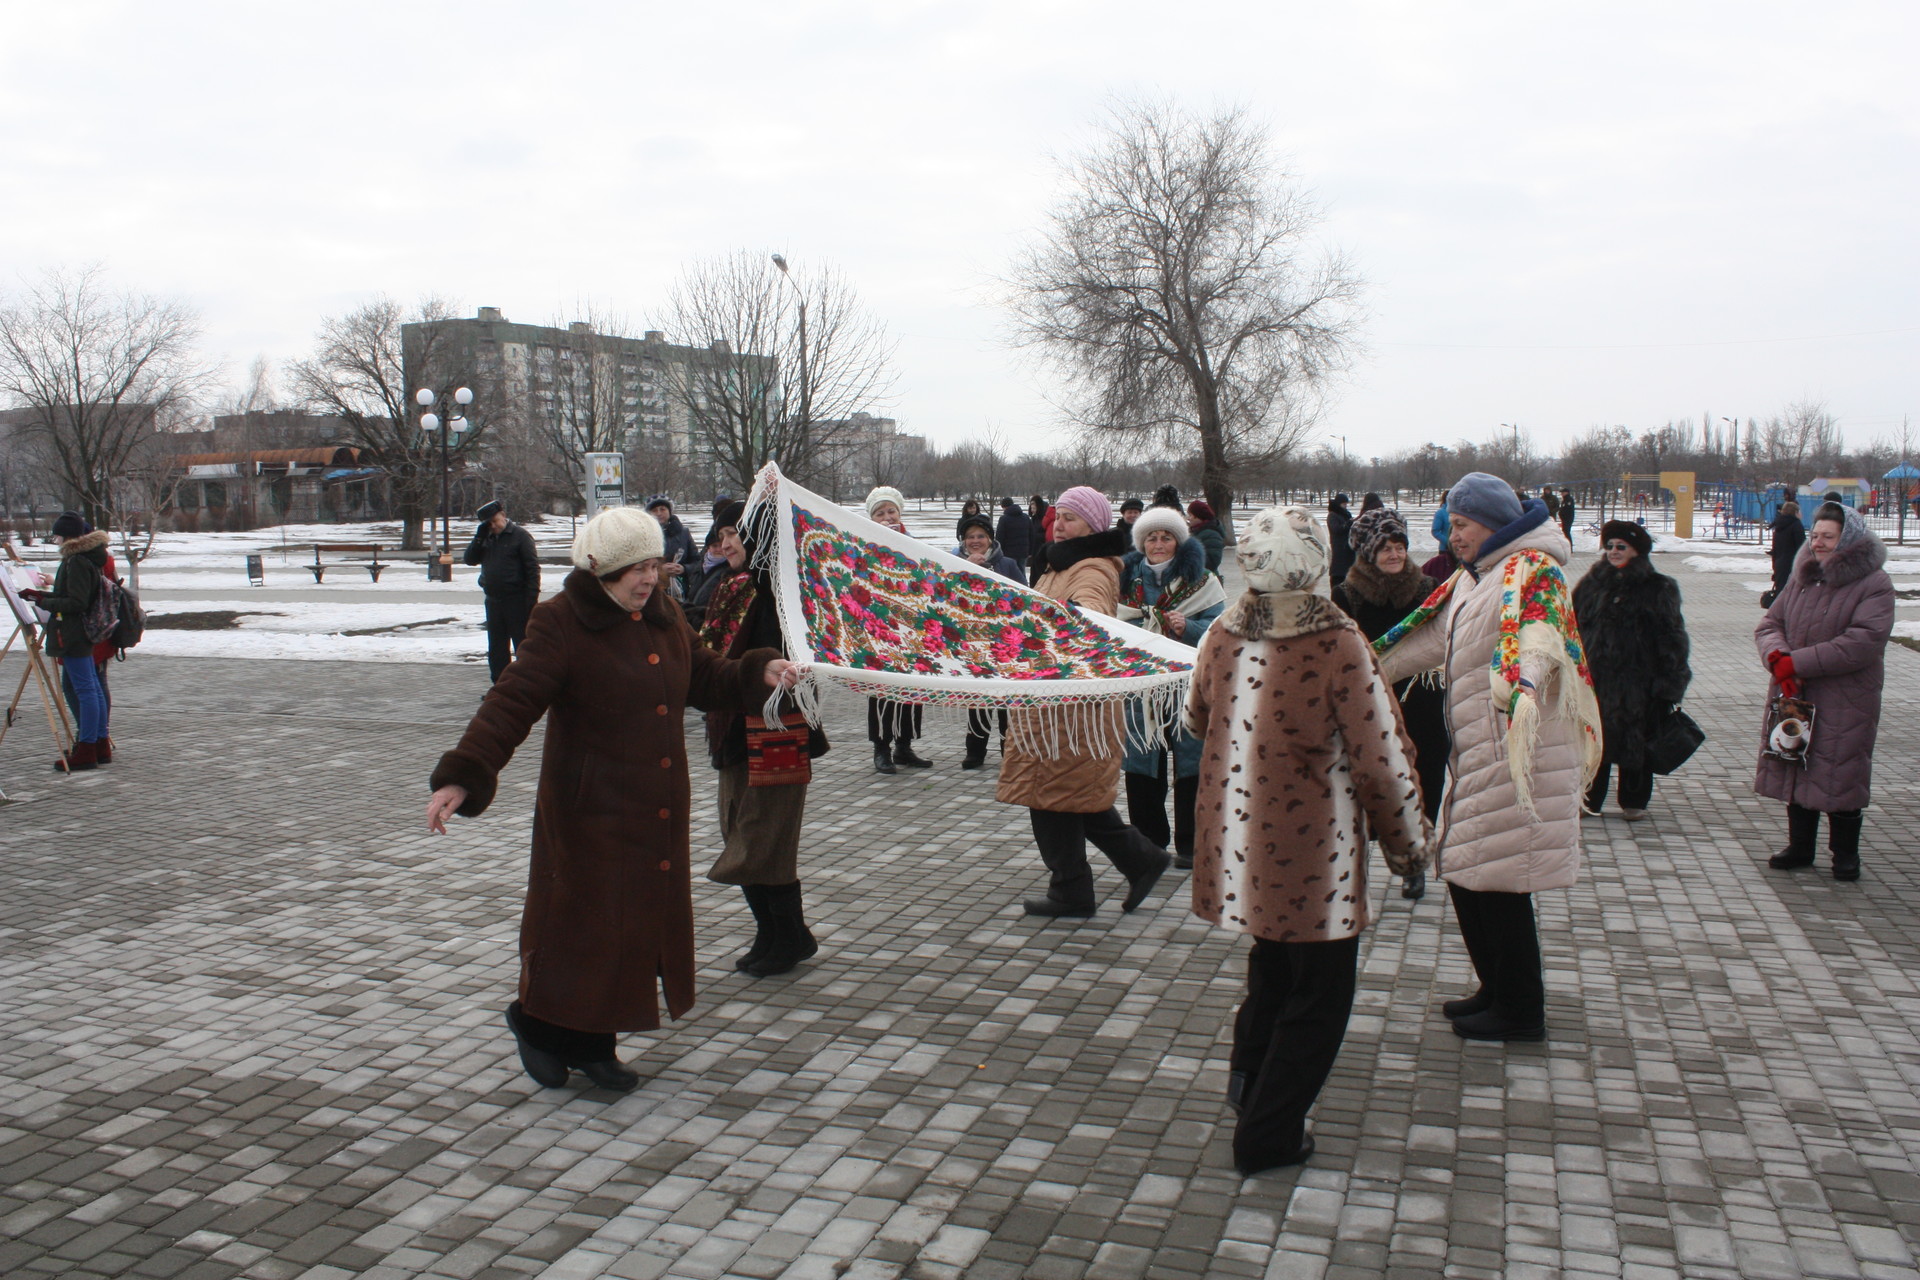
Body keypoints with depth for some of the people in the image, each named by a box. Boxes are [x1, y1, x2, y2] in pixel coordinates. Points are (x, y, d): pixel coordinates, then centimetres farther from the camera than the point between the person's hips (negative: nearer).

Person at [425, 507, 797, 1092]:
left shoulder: (663, 615, 8)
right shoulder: (561, 623, -13)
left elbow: (702, 676, 20)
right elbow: (510, 703, -19)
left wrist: (758, 673, 4)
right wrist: (461, 776, -29)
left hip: (657, 811, 7)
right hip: (590, 810, -7)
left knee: (641, 918, 12)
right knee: (586, 917, 0)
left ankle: (593, 1044, 28)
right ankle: (537, 1021, 27)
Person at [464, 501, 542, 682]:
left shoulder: (520, 536, -7)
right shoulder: (487, 538, 14)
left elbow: (533, 568, -11)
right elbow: (470, 559, 9)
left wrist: (532, 598, -17)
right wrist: (479, 537, -4)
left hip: (517, 601, -7)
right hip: (493, 601, 7)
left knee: (522, 646, -2)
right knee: (497, 648, 12)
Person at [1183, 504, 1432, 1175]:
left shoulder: (1221, 637, -5)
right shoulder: (1338, 647, -21)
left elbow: (1197, 719, 12)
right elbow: (1382, 758, -16)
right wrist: (1408, 842, -1)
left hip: (1239, 836, 5)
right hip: (1314, 852, -5)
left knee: (1272, 964, 29)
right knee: (1319, 993, 12)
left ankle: (1249, 1078, 36)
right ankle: (1268, 1135, 19)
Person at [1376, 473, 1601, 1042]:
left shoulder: (1532, 569, -12)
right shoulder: (1471, 579, 17)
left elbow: (1538, 636, -32)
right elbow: (1425, 636, 26)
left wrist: (1522, 684, -51)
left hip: (1519, 754, -9)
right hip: (1476, 753, 9)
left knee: (1498, 878, -4)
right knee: (1465, 871, 14)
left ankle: (1521, 1012, 10)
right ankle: (1497, 989, 29)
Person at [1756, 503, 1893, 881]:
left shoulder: (1873, 584, -10)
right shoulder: (1802, 578, 10)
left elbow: (1863, 643, -22)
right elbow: (1769, 624, 6)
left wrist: (1797, 662, -22)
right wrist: (1777, 657, -16)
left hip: (1845, 703, -5)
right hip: (1795, 695, 6)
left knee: (1838, 775, 1)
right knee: (1795, 771, 12)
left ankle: (1845, 853, 19)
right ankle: (1799, 846, 26)